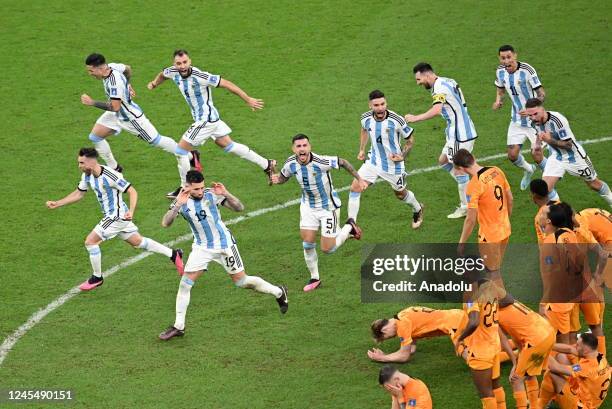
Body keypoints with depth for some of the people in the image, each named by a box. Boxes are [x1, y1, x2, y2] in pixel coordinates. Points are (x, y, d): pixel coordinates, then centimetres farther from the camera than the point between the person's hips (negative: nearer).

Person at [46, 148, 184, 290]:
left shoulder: (110, 176, -26)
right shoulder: (87, 175, -1)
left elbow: (132, 191, -23)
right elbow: (79, 194, 13)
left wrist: (131, 211, -37)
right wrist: (57, 204, 6)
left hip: (117, 216, -9)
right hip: (112, 216, 9)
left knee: (90, 241, -9)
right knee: (138, 242, 18)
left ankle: (97, 278, 6)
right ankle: (173, 254, 27)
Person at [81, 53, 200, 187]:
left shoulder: (115, 83, -38)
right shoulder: (110, 66, -11)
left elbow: (115, 107, -38)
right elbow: (127, 68, 9)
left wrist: (92, 102, -34)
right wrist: (127, 85, 20)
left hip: (130, 117, -9)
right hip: (116, 115, 9)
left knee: (156, 141, 6)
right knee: (94, 137, 4)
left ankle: (190, 156, 25)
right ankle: (114, 168, 18)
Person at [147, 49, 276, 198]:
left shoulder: (200, 76, -28)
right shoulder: (173, 72, -6)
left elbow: (226, 83, -23)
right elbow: (162, 74, 21)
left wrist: (248, 99, -20)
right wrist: (154, 83, 3)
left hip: (206, 119, -8)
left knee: (181, 150, -4)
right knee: (227, 144, 18)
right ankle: (267, 164, 26)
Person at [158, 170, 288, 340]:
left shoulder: (212, 195, -16)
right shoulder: (181, 202, -11)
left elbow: (239, 208, -14)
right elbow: (165, 223, -23)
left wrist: (226, 194, -32)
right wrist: (178, 205, -38)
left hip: (224, 244, -2)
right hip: (201, 248, 2)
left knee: (241, 281, 4)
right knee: (184, 284, -7)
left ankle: (279, 292, 27)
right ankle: (178, 326, 3)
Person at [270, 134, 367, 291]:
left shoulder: (321, 162, -31)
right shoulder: (290, 164, -15)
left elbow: (342, 162, -14)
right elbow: (283, 177, 7)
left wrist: (359, 179, -8)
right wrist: (276, 179, -17)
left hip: (328, 207, -4)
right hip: (308, 206, 4)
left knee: (327, 249, -1)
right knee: (307, 244, 0)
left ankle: (349, 227, 26)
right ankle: (314, 278, 21)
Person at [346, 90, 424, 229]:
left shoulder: (396, 120, -25)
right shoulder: (366, 118, -13)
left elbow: (410, 140, -8)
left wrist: (402, 156, -19)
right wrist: (362, 149, 12)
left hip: (393, 165, -3)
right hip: (373, 162, 3)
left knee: (400, 194, 18)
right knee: (355, 187, -13)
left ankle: (417, 209, 52)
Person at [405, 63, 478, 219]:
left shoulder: (439, 87, -17)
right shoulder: (447, 82, 13)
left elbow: (436, 110, -33)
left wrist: (415, 118, -30)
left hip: (460, 134, -10)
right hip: (457, 131, 10)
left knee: (458, 169, -2)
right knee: (443, 160, 17)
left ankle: (466, 207, 5)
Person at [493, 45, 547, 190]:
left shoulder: (527, 70, -23)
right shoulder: (500, 71, -4)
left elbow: (541, 94, -20)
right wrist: (498, 100, -4)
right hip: (516, 120, 5)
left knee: (537, 155, -11)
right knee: (512, 155, 2)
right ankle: (528, 170, 35)